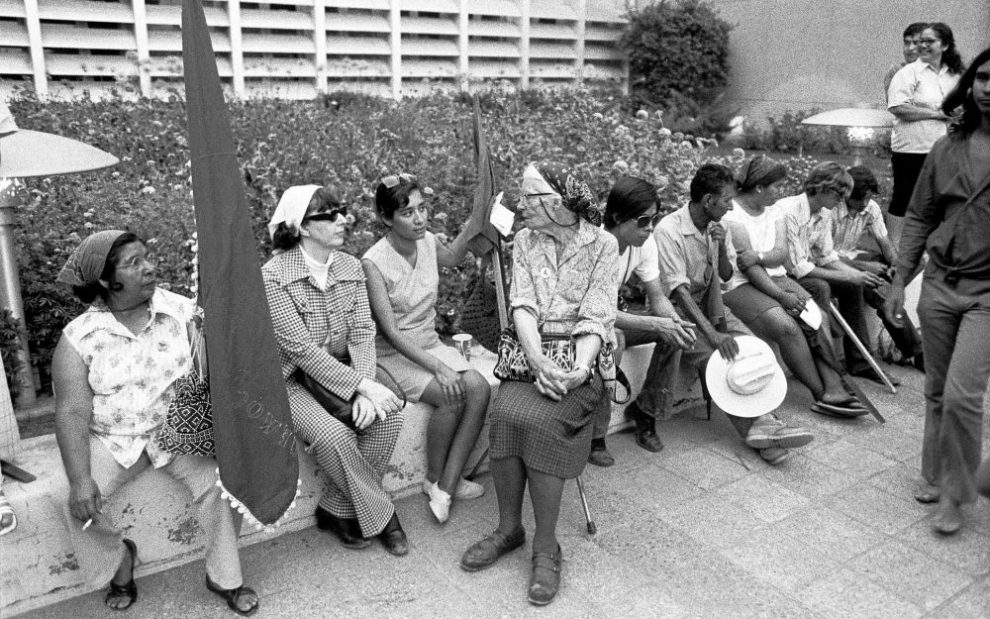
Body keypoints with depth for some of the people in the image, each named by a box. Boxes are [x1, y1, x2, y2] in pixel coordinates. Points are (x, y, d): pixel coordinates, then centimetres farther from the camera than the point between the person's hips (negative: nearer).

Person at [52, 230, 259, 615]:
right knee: (80, 504, -20)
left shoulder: (182, 312, -6)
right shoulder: (78, 337, -7)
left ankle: (224, 578, 0)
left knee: (220, 481, -22)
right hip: (112, 440, 1)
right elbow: (72, 411, -11)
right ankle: (119, 562, 14)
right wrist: (80, 478, -23)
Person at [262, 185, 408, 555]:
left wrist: (366, 388, -21)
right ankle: (380, 515, -5)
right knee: (333, 435, -30)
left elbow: (362, 332, -4)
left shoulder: (350, 267, 2)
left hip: (343, 372, 5)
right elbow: (301, 349, -21)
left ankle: (338, 510, -3)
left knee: (388, 414, -20)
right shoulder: (274, 276, -16)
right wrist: (362, 385, -26)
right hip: (291, 379, -5)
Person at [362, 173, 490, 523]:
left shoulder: (427, 242, -1)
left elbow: (452, 258, 24)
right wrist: (437, 368, -28)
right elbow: (391, 332, -22)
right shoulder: (374, 263, -20)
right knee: (453, 395, -27)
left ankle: (447, 483, -10)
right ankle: (434, 479, -2)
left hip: (431, 344, 6)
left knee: (478, 387, -19)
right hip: (394, 354, -6)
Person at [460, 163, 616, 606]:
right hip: (533, 351, 3)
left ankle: (546, 546, -13)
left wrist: (580, 368, -25)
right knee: (505, 413, -26)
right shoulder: (524, 241, 9)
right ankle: (509, 529, -5)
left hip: (581, 356, -3)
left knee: (539, 420, -29)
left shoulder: (603, 244, -1)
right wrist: (537, 360, -20)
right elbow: (523, 305, -3)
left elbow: (595, 317, -8)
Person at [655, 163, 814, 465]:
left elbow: (726, 275, 11)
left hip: (708, 302, 7)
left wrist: (721, 246, -11)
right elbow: (679, 290, -26)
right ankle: (756, 427, -23)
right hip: (678, 310, -6)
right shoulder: (669, 230, -18)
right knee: (716, 355, -28)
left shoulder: (717, 227, 6)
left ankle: (762, 422, -28)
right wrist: (712, 333, -35)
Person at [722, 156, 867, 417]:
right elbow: (746, 266, -17)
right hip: (741, 286, -7)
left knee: (818, 318, -16)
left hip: (776, 278, 7)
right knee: (787, 326, -28)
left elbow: (782, 253, 0)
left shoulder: (774, 211, 14)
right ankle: (822, 394, -18)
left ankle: (834, 389, -24)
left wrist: (758, 256, -22)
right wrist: (781, 295, -21)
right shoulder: (732, 215, -10)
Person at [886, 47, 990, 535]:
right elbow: (918, 218, 9)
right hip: (939, 284, 4)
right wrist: (899, 282, 6)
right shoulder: (947, 149, 4)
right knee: (937, 392, 13)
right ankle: (934, 474, 31)